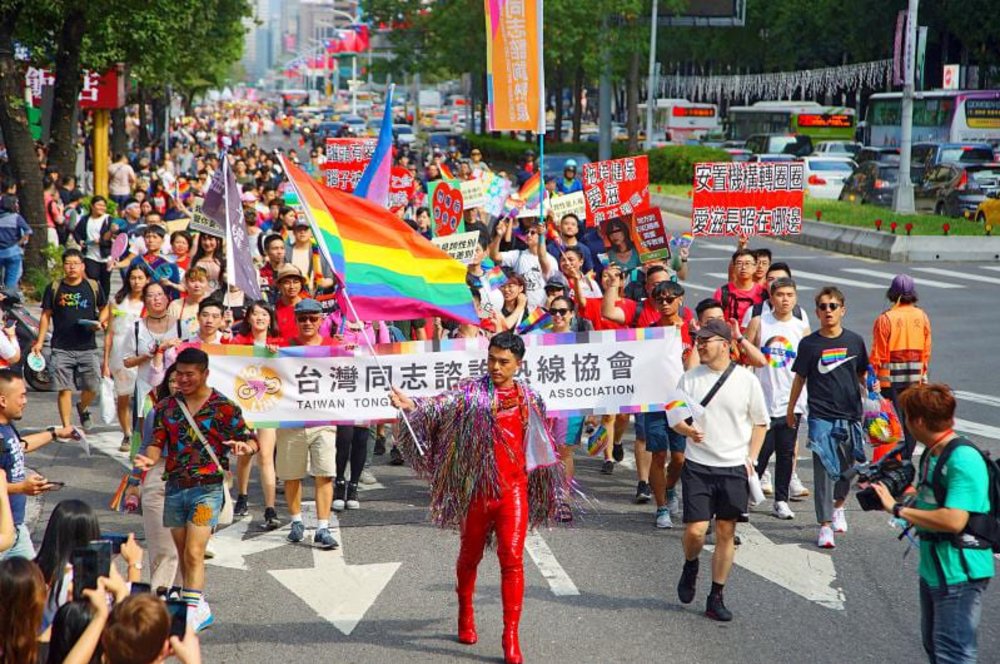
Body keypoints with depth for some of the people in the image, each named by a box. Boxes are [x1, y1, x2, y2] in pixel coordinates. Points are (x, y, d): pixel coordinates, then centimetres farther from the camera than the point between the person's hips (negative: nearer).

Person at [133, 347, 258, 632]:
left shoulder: (224, 408, -3)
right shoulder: (167, 407, 8)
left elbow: (250, 441, -2)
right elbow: (157, 442, 5)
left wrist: (245, 446, -25)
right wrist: (150, 459, -17)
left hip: (207, 488, -5)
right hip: (175, 488, 5)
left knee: (194, 553, -14)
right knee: (184, 554, 12)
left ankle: (192, 609, -15)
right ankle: (200, 609, 24)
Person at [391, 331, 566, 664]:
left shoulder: (529, 397, 5)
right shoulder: (472, 391, -5)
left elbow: (540, 440, 20)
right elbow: (442, 403, -24)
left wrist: (553, 478, 30)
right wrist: (412, 405, -45)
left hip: (513, 488, 1)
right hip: (476, 488, -1)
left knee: (512, 558, -9)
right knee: (470, 554, 16)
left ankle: (511, 637, -7)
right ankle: (465, 614, 41)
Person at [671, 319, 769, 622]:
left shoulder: (746, 380, 0)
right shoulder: (690, 378, 2)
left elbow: (760, 422, 10)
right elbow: (674, 418, 6)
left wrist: (751, 458, 0)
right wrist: (687, 430, -17)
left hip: (734, 468, 0)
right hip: (698, 467, 0)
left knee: (726, 533, 4)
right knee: (695, 530, -8)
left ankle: (716, 598, 14)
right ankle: (690, 567, 26)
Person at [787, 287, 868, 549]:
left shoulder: (855, 341, 3)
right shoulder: (809, 344, -2)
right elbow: (800, 378, 6)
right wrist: (791, 409, 11)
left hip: (850, 415, 3)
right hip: (821, 416, -3)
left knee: (847, 467, 12)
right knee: (824, 470, -6)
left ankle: (838, 505, 40)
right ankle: (825, 525, -1)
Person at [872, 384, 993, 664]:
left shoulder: (964, 459, -22)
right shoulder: (931, 454, 9)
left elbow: (953, 521, -29)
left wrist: (898, 509, -22)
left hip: (959, 573, -10)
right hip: (933, 568, 10)